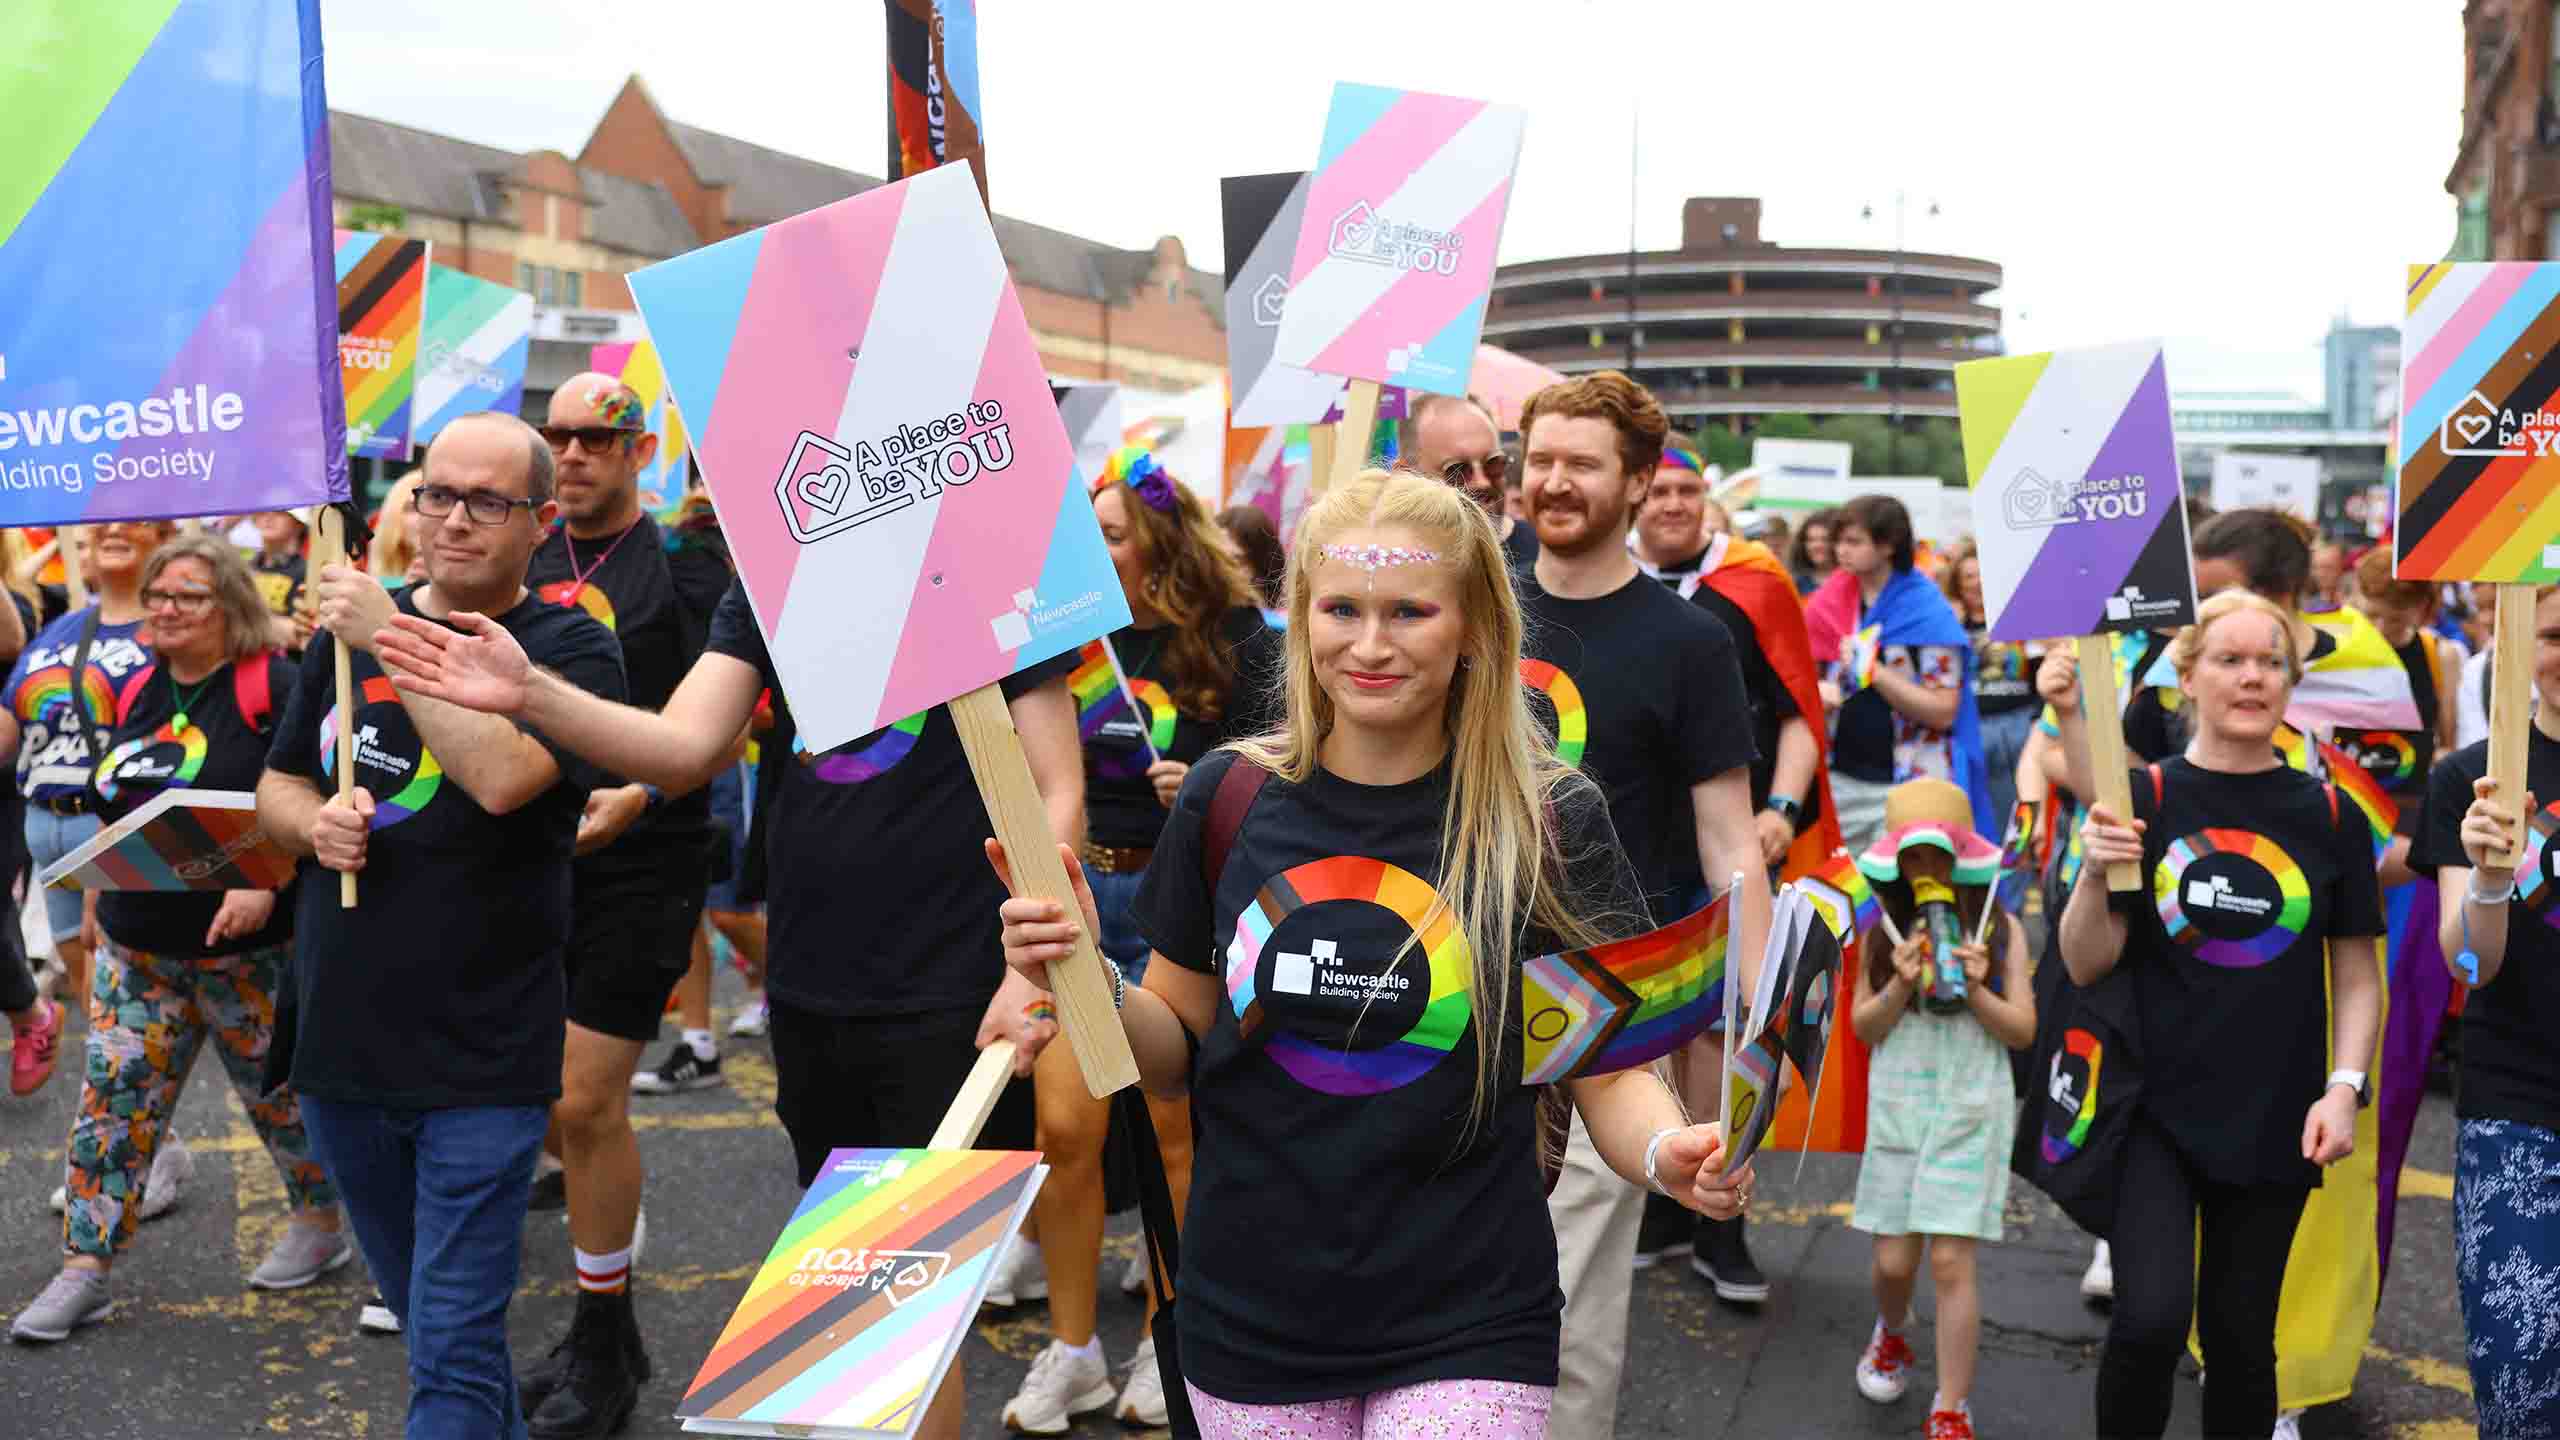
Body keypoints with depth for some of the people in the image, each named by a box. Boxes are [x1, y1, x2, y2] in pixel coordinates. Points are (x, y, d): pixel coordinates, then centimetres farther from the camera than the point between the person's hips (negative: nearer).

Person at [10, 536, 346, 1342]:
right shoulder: (137, 691, 10)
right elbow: (113, 801, 20)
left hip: (248, 946, -6)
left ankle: (320, 1224, 29)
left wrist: (266, 880, -27)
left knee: (281, 1090, 9)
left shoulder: (274, 688, -11)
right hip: (138, 944, 6)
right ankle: (84, 1269, 9)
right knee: (112, 1099, 2)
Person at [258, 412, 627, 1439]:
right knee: (424, 1316, 22)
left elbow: (502, 775, -25)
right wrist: (314, 819, -5)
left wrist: (393, 641, -21)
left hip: (480, 1057, -6)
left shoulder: (570, 647, -8)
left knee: (453, 1353, -4)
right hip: (340, 1044, 6)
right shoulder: (351, 625, 10)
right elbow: (276, 784, 17)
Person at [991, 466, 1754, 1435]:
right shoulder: (1229, 795, -4)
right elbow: (1177, 1056, 5)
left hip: (1467, 1328, -2)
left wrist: (1668, 1153, -24)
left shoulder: (1550, 819, -9)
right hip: (1251, 1312, 2)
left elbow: (1608, 1073, -3)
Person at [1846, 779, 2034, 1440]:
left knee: (1951, 1261, -6)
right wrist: (1901, 987, -17)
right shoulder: (1885, 931, 1)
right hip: (1897, 1105, 2)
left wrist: (1977, 991, -17)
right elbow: (1862, 1027, 1)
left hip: (1971, 1108, -2)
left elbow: (2023, 1031, 0)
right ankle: (1890, 1335, 41)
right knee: (1893, 1259, 6)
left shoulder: (2000, 931, -3)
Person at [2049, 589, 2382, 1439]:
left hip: (2275, 1125, 2)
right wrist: (2094, 874, -21)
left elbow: (2356, 972, 8)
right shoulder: (2141, 796, -4)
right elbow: (2086, 965, -4)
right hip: (2154, 1110, -2)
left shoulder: (2330, 817, 2)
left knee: (2240, 1338, 12)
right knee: (2151, 1319, -17)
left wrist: (2345, 1085, -4)